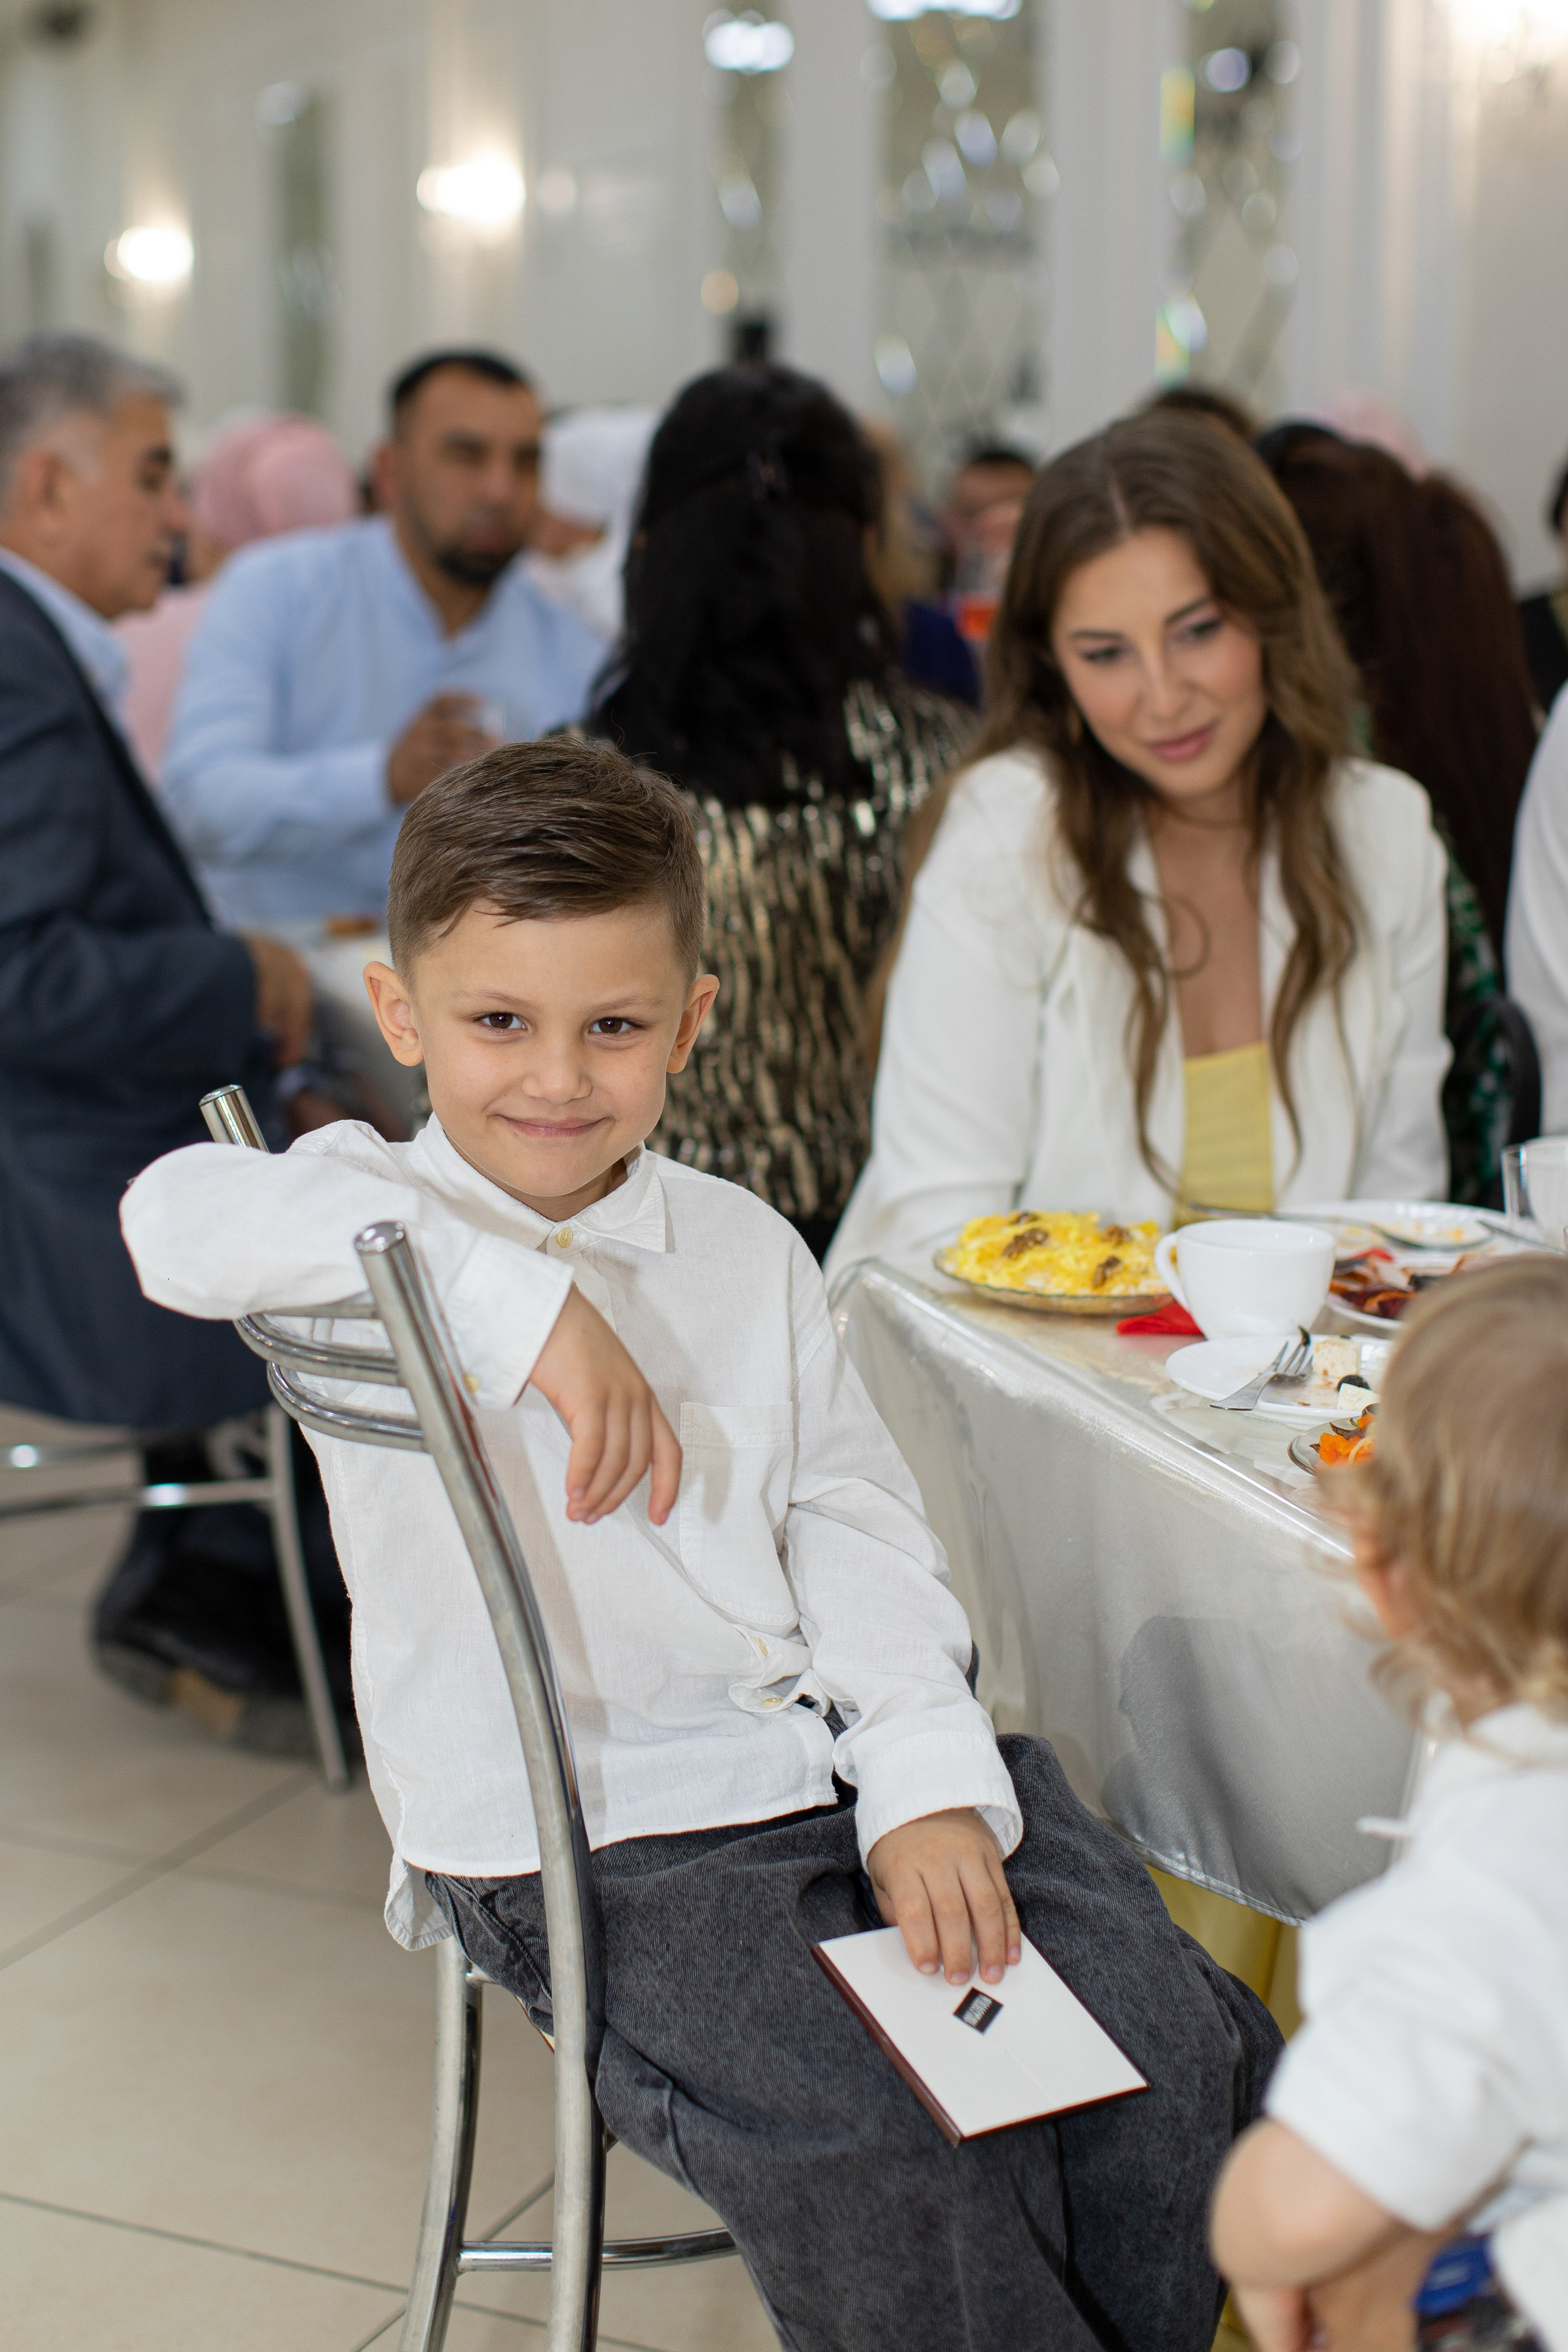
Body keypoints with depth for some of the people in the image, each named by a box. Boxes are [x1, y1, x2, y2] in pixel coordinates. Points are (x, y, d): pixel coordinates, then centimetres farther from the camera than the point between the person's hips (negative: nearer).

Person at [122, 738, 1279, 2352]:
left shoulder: (743, 1248, 11)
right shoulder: (376, 1220, -5)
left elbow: (853, 1521, 8)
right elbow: (180, 1216, -27)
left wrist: (930, 1781, -8)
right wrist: (526, 1303, -32)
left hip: (835, 1770, 5)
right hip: (583, 1843, -5)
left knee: (1185, 2050, -8)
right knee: (867, 2163, -25)